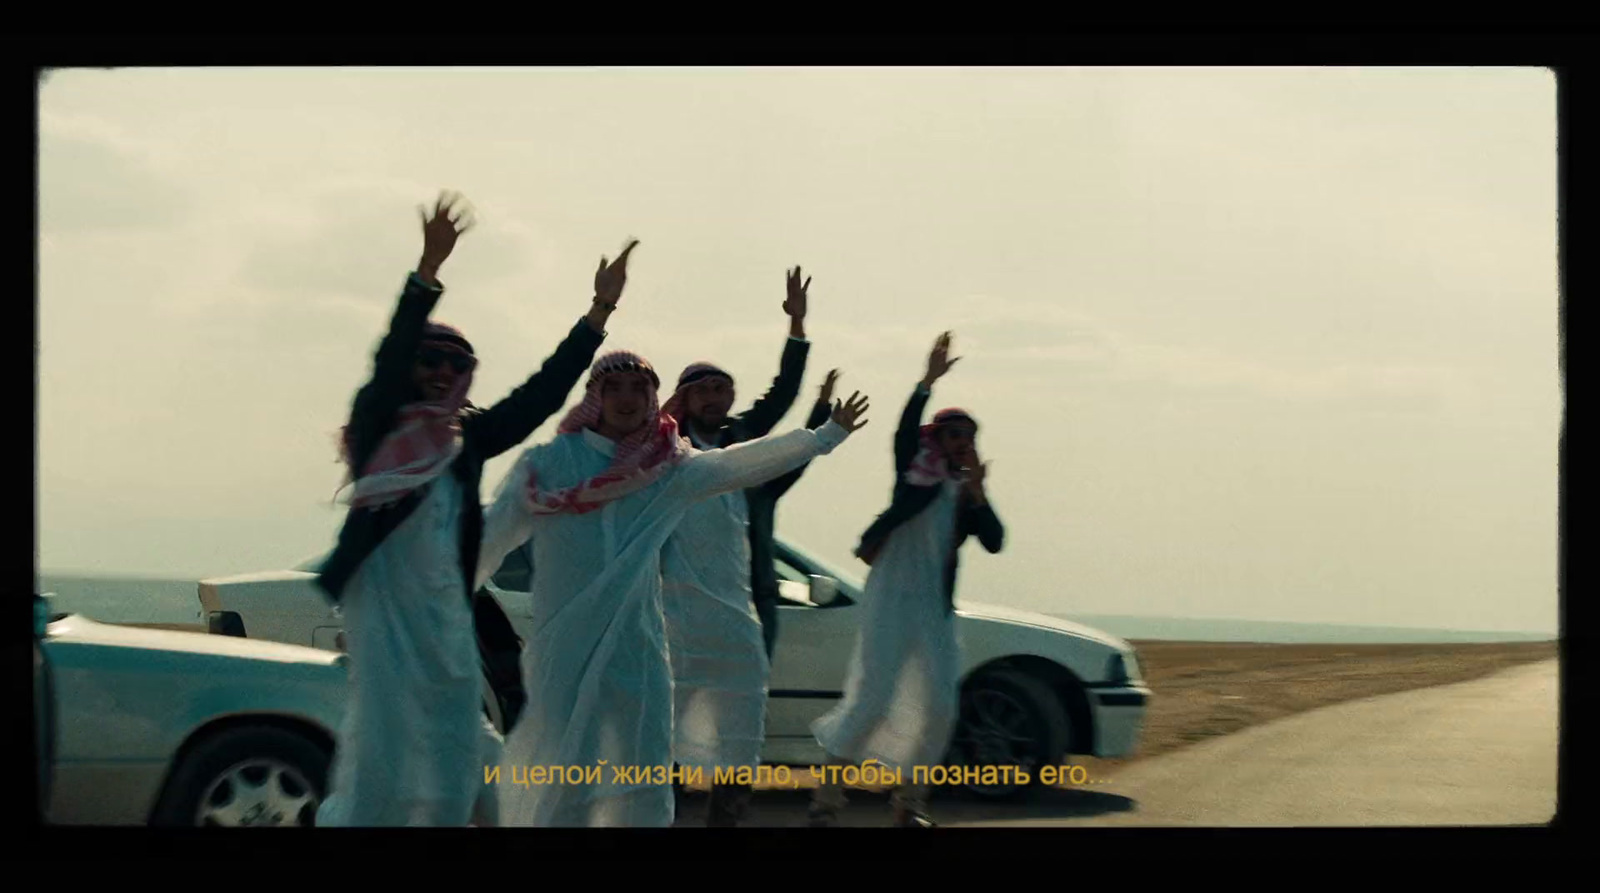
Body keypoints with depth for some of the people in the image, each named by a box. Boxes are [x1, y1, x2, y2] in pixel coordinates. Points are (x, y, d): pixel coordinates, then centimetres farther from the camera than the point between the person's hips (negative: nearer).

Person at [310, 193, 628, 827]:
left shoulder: (466, 440, 14)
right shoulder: (377, 429, -1)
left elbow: (540, 395, 12)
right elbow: (390, 356, -17)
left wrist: (599, 312, 6)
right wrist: (429, 268, -29)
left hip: (448, 613, 6)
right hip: (385, 609, -6)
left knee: (453, 775, 6)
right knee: (380, 760, -10)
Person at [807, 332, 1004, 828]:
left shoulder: (967, 493, 13)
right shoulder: (914, 471, 2)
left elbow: (994, 542, -1)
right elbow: (905, 430, -19)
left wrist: (977, 494, -14)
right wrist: (928, 383, -32)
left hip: (937, 607, 5)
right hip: (892, 596, -5)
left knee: (939, 707, 0)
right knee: (871, 698, -12)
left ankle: (909, 803, 13)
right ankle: (827, 798, -1)